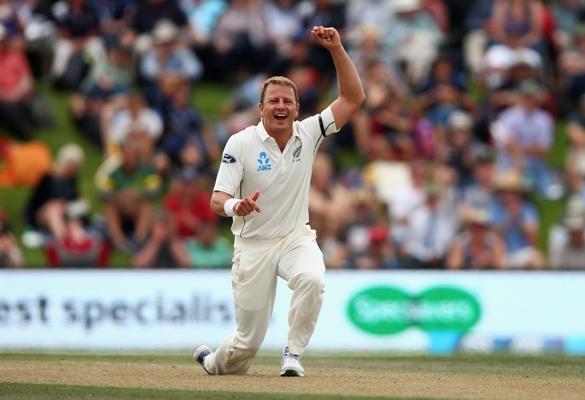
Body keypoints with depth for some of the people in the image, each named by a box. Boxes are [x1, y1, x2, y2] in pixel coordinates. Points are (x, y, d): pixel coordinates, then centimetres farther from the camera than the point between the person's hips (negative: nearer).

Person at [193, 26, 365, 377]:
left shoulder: (307, 134, -4)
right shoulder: (241, 143, -11)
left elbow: (354, 99, -8)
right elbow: (217, 200, -16)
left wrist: (336, 49, -18)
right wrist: (236, 206, -41)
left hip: (296, 238, 2)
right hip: (253, 245, -2)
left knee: (312, 279, -35)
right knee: (249, 341, 0)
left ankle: (293, 354, -17)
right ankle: (211, 362, 35)